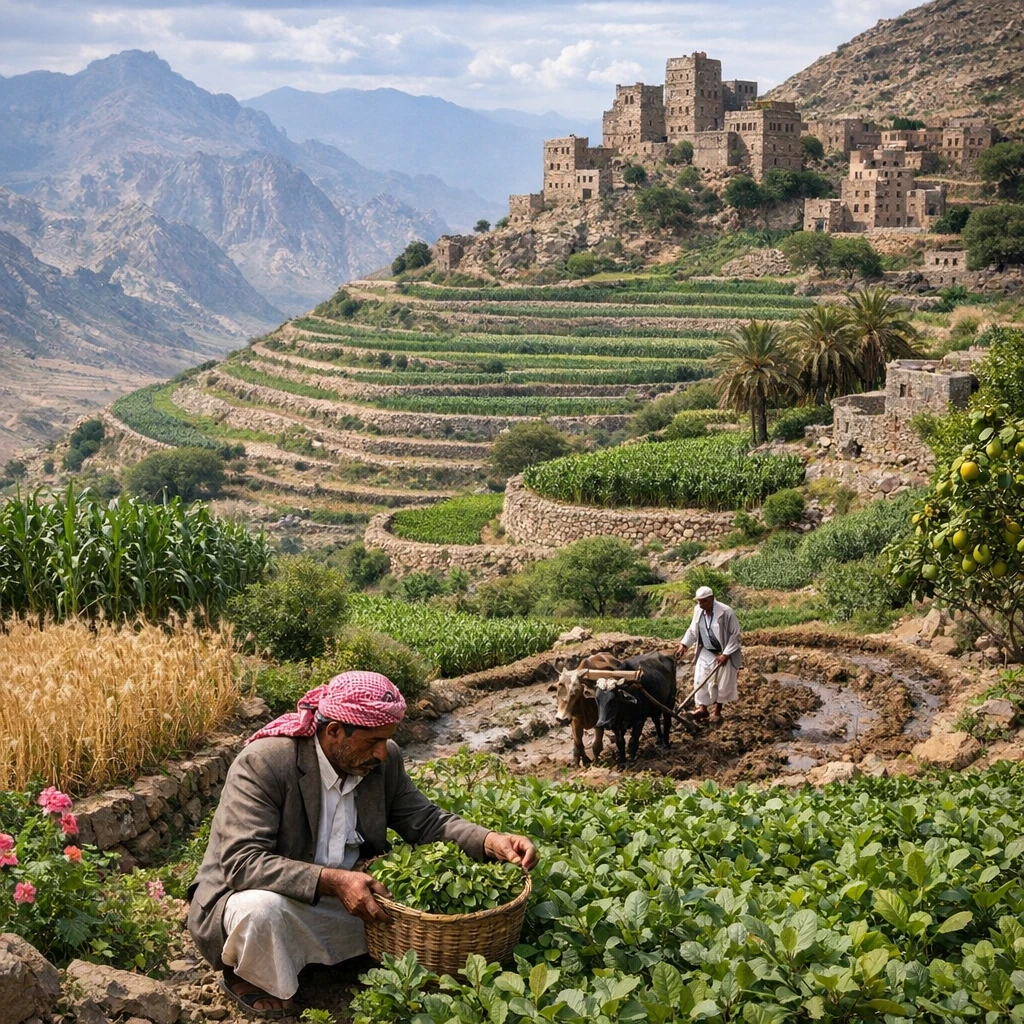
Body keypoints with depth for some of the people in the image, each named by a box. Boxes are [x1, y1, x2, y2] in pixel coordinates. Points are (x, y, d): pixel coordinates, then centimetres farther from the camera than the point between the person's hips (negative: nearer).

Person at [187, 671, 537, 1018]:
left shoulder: (384, 760, -5)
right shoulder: (262, 764, -24)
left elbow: (424, 820, 3)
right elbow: (242, 863, -31)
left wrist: (492, 841, -17)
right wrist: (332, 882, -40)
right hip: (261, 897, -6)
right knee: (261, 909, -39)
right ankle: (249, 978, -4)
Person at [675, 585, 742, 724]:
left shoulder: (726, 612, -25)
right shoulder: (698, 610, -9)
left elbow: (735, 634, -17)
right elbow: (693, 630, 7)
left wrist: (726, 654, -20)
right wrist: (684, 644, -6)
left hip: (723, 653, -4)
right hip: (706, 652, 4)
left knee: (722, 682, 5)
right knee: (700, 679, -2)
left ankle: (717, 711, 19)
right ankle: (702, 708, 7)